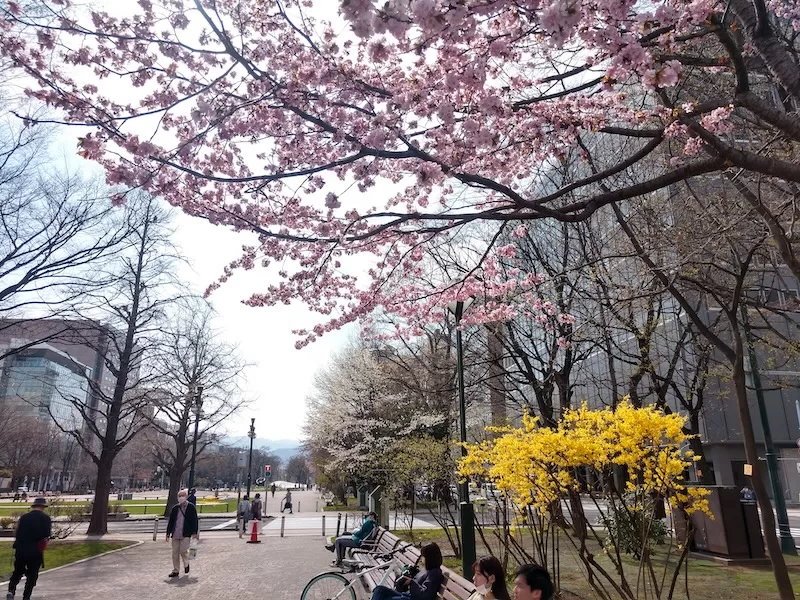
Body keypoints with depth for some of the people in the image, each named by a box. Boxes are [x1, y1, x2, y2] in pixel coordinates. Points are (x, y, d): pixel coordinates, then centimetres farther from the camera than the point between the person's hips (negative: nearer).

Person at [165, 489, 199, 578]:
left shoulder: (191, 507, -1)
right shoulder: (175, 508, 10)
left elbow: (195, 520, -2)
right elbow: (170, 521, 14)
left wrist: (194, 533, -6)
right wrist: (168, 533, 10)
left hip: (186, 534, -4)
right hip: (175, 534, 4)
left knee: (183, 550, -10)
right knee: (175, 553, 6)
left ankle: (186, 564, 20)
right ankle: (175, 571, 18)